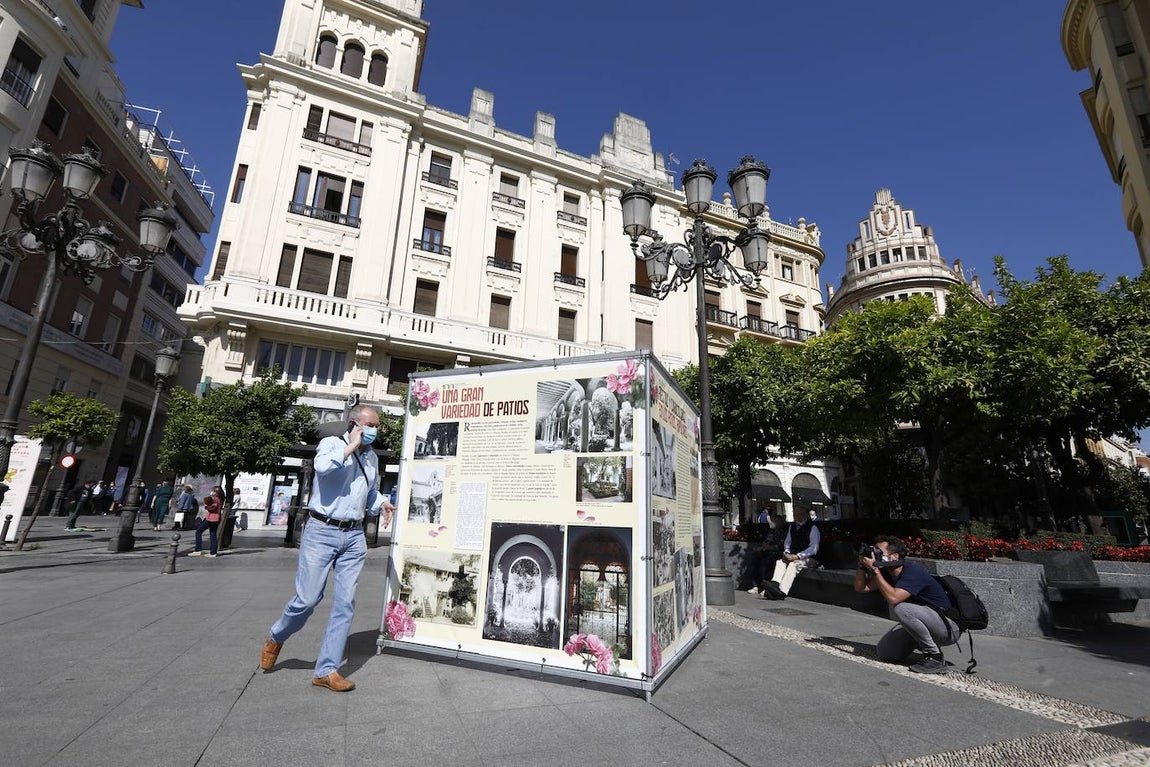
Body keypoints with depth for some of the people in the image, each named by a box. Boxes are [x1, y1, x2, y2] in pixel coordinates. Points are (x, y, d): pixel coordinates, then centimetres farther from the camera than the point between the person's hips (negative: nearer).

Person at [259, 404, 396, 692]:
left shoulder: (372, 458, 14)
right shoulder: (332, 444, -3)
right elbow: (323, 466, -26)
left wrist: (382, 503, 8)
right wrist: (351, 446, -16)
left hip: (354, 537, 5)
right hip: (322, 532, -5)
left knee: (345, 604, 3)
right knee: (307, 599, 0)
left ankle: (326, 670, 14)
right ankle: (275, 638, 32)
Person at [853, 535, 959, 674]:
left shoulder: (913, 572, -25)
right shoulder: (888, 573, 0)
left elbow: (893, 598, -39)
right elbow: (860, 588, 1)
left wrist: (874, 569, -32)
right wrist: (862, 564, -13)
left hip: (948, 627, -8)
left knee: (900, 608, -32)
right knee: (885, 653, -4)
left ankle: (935, 657, -15)